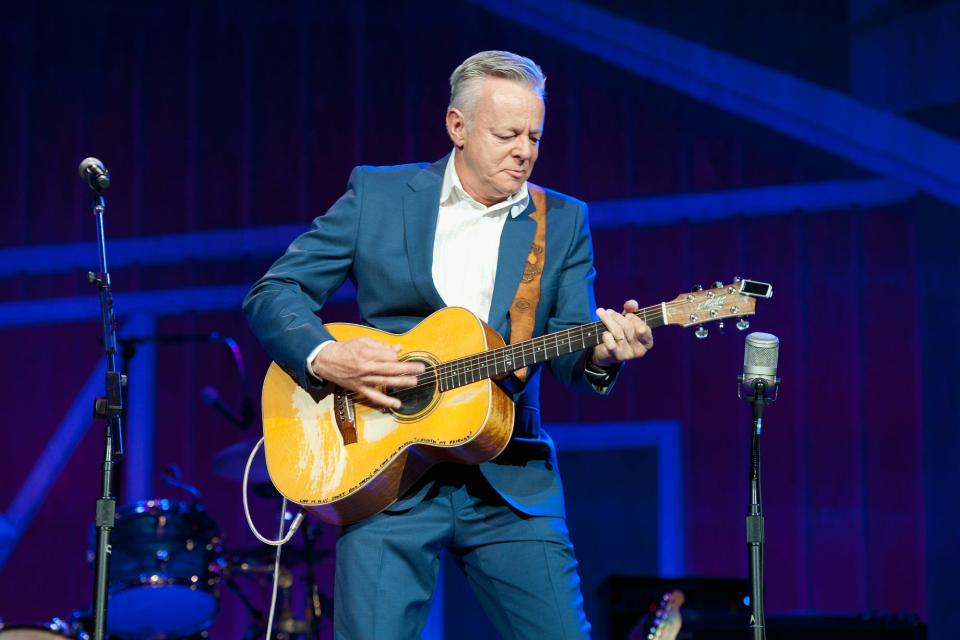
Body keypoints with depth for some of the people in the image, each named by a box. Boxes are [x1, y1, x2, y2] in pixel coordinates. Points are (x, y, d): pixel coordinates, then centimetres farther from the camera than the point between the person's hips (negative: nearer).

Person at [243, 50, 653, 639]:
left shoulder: (563, 221, 10)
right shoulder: (377, 194, 5)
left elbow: (570, 352, 2)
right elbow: (273, 292, 4)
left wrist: (602, 351, -21)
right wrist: (324, 357, -15)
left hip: (510, 483, 2)